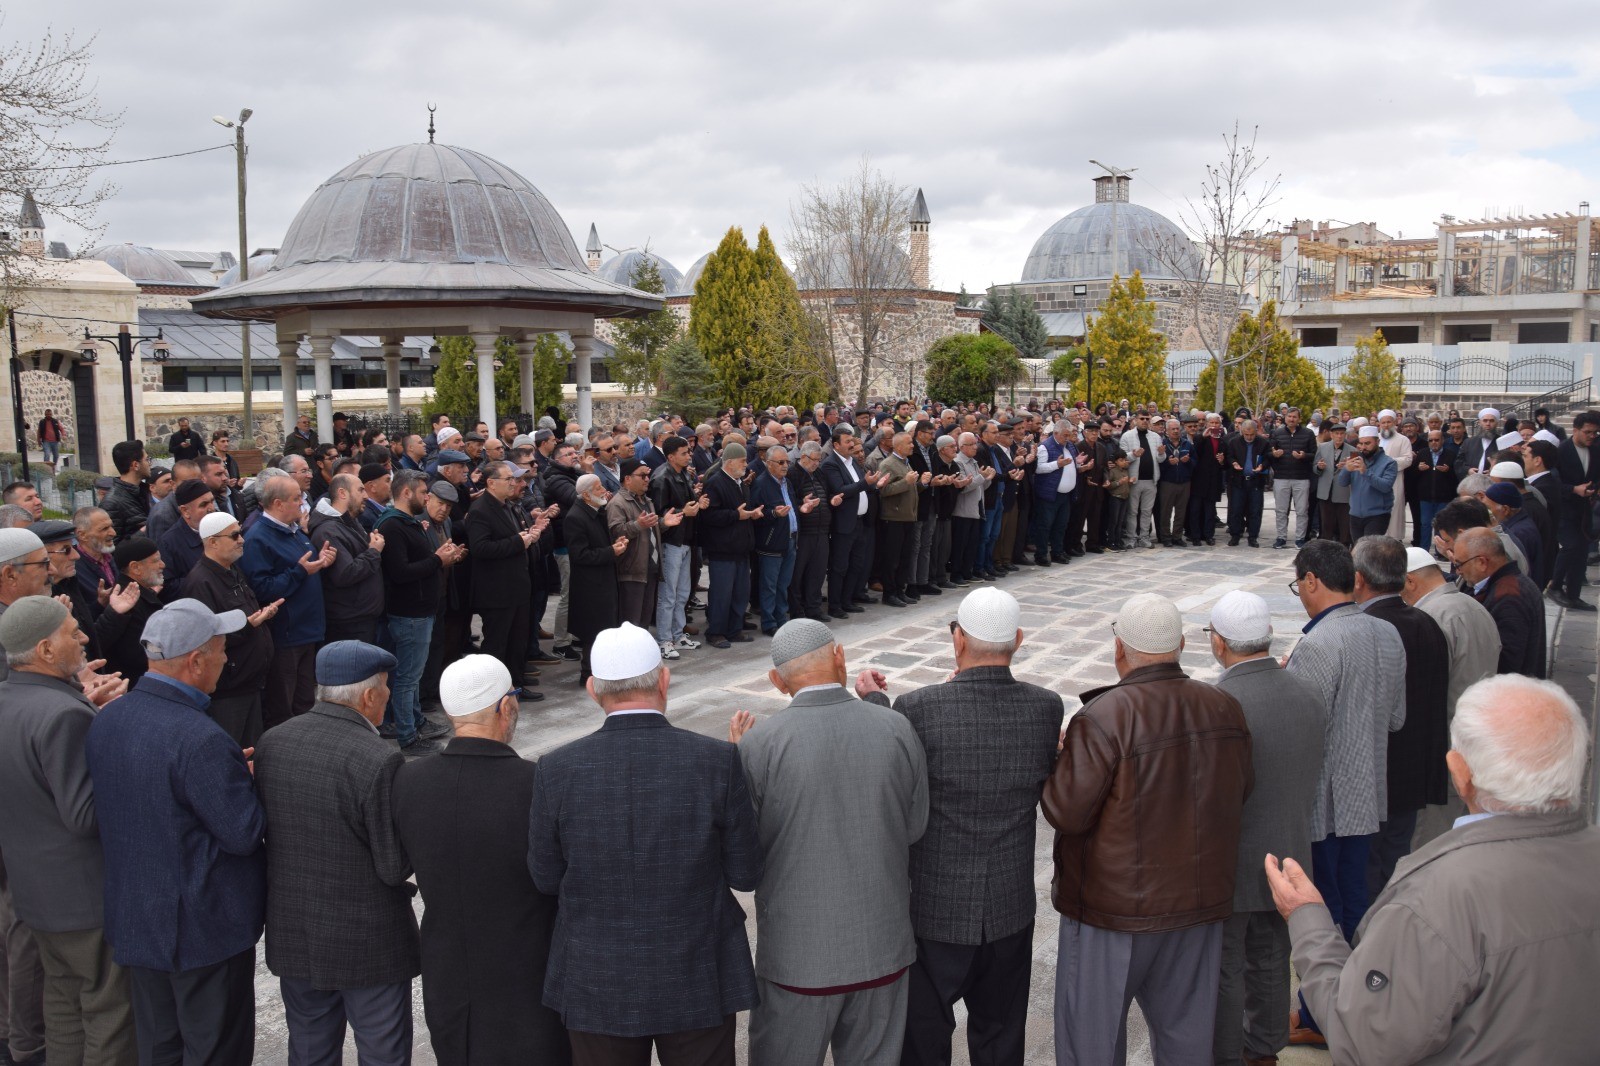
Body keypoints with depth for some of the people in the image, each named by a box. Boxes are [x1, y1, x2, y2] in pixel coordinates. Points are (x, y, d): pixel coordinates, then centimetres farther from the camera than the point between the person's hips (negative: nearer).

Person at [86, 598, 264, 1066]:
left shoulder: (106, 720, -2)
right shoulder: (201, 740, -28)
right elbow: (245, 833, -23)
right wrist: (250, 780, -5)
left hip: (133, 919, 8)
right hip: (205, 929, -8)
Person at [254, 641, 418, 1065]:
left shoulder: (270, 743, -5)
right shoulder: (380, 762, -24)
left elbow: (260, 828, 5)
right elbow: (396, 867, -19)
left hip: (291, 934, 6)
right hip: (367, 942, -6)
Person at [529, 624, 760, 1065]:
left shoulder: (557, 770, -13)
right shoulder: (717, 760, -15)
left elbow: (545, 878, -2)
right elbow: (747, 874, -7)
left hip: (597, 984, 1)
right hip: (699, 981, 0)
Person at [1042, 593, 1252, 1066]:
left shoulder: (1104, 717, -23)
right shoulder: (1225, 709, -3)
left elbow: (1065, 812, -20)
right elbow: (1239, 793, 10)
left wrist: (1062, 756, -3)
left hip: (1113, 908, -5)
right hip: (1200, 901, 6)